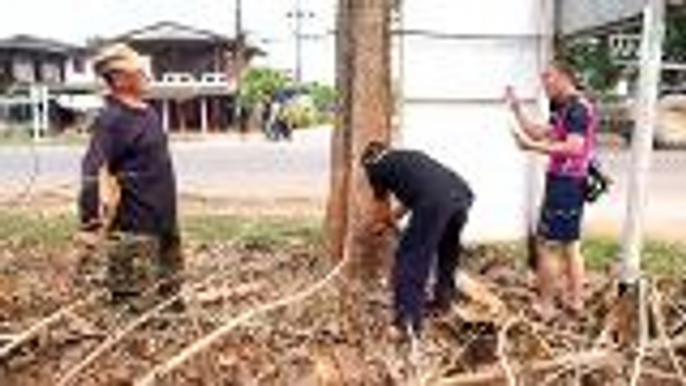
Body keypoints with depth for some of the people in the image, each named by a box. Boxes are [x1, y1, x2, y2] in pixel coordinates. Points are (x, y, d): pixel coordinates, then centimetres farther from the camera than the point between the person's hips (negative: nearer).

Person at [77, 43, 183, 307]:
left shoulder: (148, 113, 11)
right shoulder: (110, 121, -17)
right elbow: (94, 172, -23)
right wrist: (92, 221, -28)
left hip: (164, 218, 9)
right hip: (133, 227, -9)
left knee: (171, 288, 22)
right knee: (129, 296, 0)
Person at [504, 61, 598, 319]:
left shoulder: (578, 108, -16)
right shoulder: (564, 109, 14)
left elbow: (574, 148, -27)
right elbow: (538, 133, 19)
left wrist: (534, 147, -32)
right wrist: (516, 109, 13)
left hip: (565, 184, -10)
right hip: (567, 184, 10)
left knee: (545, 246, -4)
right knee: (570, 245, 16)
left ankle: (545, 306, 3)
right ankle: (575, 299, 25)